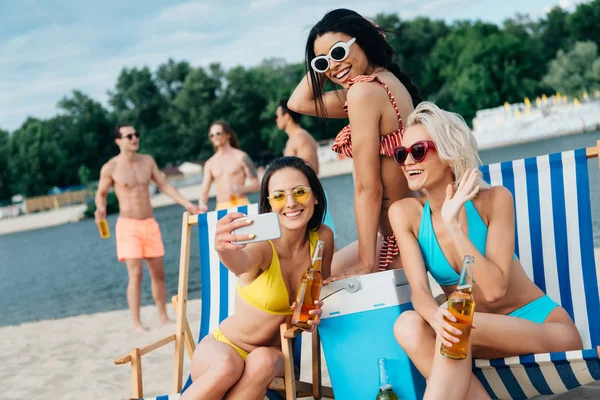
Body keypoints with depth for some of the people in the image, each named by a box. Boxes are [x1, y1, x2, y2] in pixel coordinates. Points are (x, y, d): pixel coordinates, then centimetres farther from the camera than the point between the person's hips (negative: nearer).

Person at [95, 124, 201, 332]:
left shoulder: (147, 161, 6)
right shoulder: (110, 168, -7)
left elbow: (164, 185, 9)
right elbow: (101, 193, 3)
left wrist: (186, 203, 2)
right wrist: (101, 208, -19)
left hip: (150, 224, 5)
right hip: (128, 225, -5)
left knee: (158, 273, 7)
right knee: (135, 274, -11)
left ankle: (163, 317, 19)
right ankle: (136, 323, -4)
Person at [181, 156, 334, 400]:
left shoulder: (322, 238, -9)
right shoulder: (262, 244, -23)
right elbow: (240, 263, -47)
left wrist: (318, 308, -17)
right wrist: (224, 248, -71)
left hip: (272, 355, 3)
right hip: (223, 347, -3)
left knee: (264, 361, -33)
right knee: (227, 366, -37)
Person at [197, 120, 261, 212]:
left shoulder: (241, 157, 3)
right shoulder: (210, 164, 13)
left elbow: (256, 185, 0)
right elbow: (204, 191, 10)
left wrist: (241, 189, -20)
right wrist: (202, 205, -12)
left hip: (240, 205, -3)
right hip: (221, 209, 3)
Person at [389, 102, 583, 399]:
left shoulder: (494, 200, -14)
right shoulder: (405, 213, -5)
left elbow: (494, 289, -22)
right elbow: (419, 289, -14)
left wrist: (452, 223, -26)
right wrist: (435, 315, -37)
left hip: (546, 327, -4)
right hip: (481, 335, 4)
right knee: (409, 325, -26)